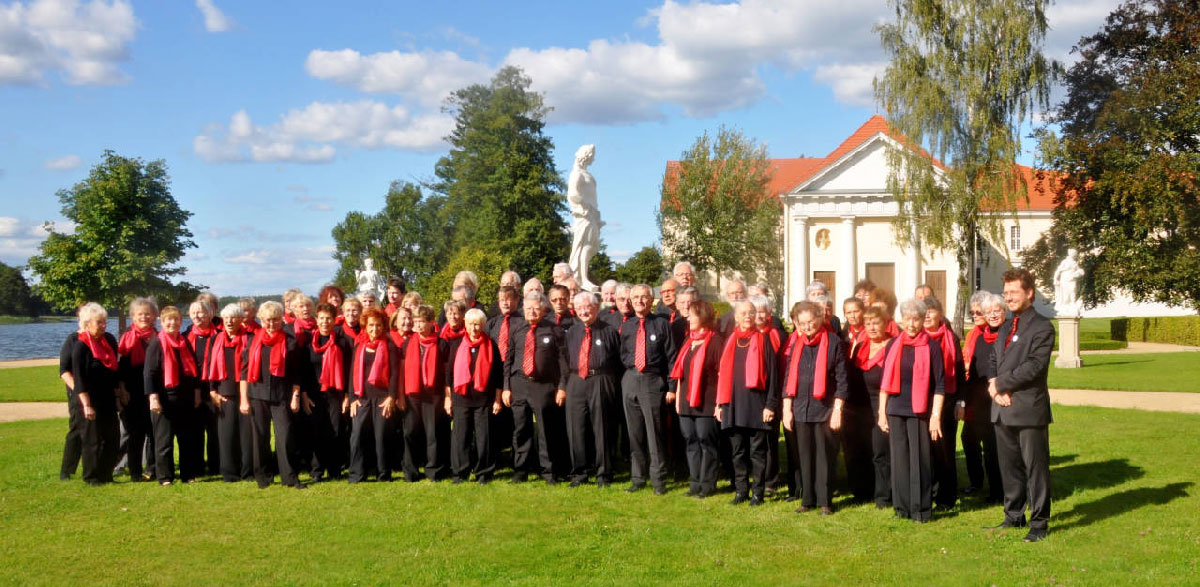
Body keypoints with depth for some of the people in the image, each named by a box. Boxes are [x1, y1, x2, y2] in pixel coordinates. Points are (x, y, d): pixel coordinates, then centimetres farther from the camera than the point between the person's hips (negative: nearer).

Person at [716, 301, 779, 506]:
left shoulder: (762, 341, 0)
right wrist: (720, 404, 8)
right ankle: (741, 491, 17)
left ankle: (758, 493, 9)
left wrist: (771, 404, -8)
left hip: (756, 402, -4)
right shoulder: (730, 342, 12)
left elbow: (772, 374, -3)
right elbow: (723, 374, 13)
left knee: (757, 451, 2)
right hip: (733, 404, 4)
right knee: (738, 451, 8)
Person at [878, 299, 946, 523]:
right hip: (896, 410, 4)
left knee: (920, 460, -1)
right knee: (899, 459, 6)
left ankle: (921, 509, 6)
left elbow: (940, 384, -4)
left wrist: (936, 416, -9)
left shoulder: (931, 347, -2)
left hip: (920, 412, -4)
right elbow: (885, 381, 13)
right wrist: (881, 412, 10)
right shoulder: (894, 346, 9)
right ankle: (902, 506, 14)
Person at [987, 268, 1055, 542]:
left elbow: (1034, 366, -18)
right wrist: (994, 386, -4)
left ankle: (1039, 522, 7)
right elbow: (993, 361, 16)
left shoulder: (1041, 327, -9)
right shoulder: (1005, 329, 17)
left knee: (1035, 467, -1)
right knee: (1009, 466, 15)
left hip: (1029, 409, -8)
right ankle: (1014, 516, 27)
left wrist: (1000, 383, -14)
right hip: (1003, 408, 8)